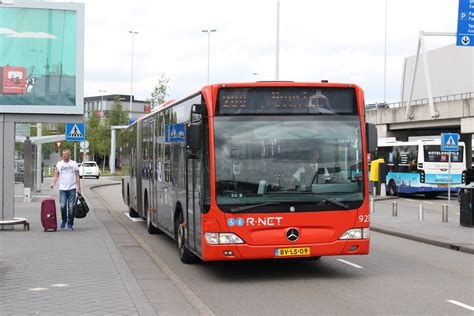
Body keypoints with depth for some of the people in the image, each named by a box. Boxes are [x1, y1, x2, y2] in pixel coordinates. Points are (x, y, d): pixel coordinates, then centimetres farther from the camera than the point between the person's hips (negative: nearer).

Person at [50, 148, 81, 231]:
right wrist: (53, 183, -8)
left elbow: (77, 176, 5)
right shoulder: (59, 164, 7)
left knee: (71, 207, -1)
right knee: (63, 206, -7)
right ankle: (64, 220, 18)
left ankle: (70, 224, 9)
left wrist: (78, 188, -1)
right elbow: (56, 175, 10)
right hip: (62, 189, 1)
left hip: (72, 188, -1)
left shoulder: (74, 164, 4)